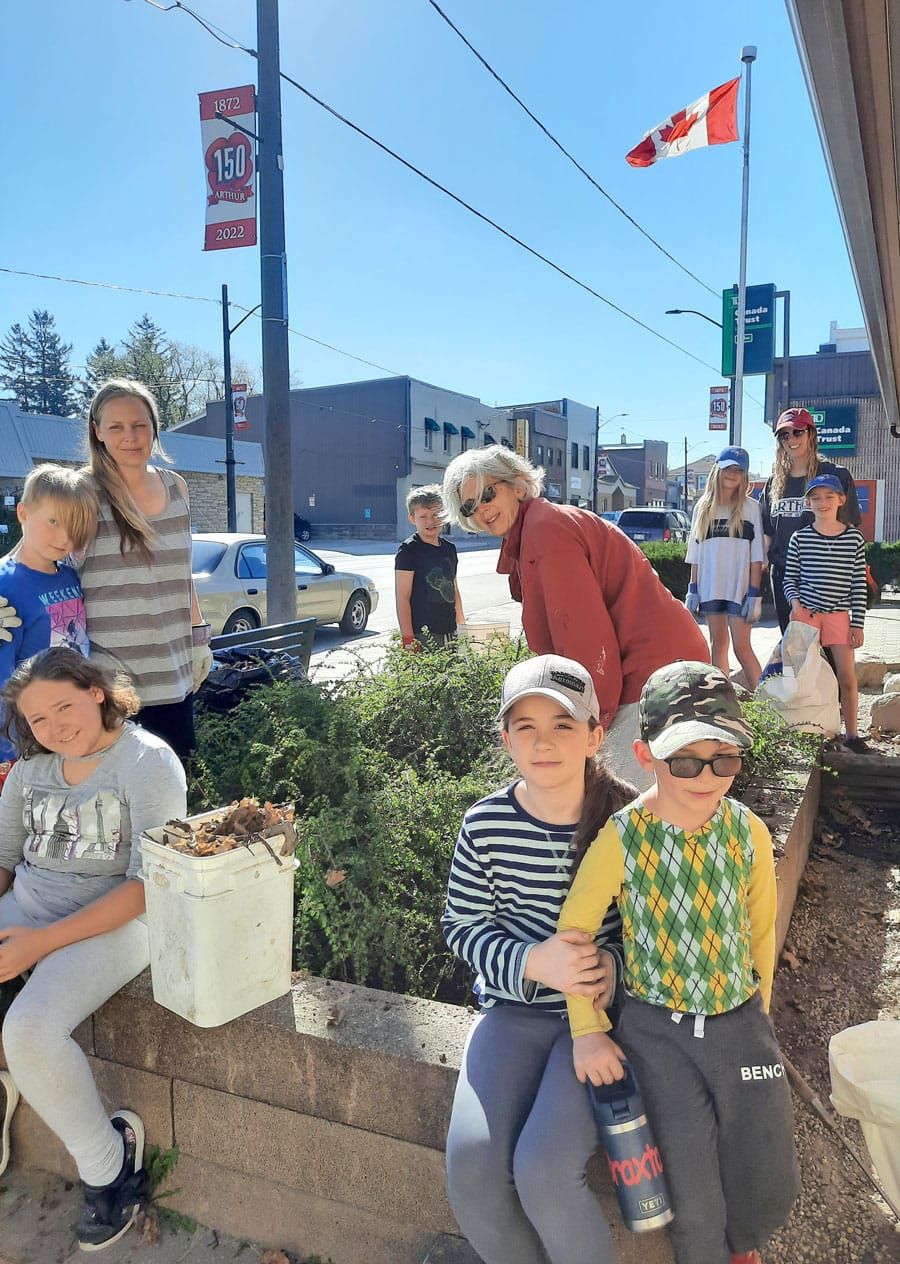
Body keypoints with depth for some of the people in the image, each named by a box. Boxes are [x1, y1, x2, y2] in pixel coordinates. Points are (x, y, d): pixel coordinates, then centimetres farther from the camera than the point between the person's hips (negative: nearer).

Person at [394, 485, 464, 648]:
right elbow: (402, 597, -11)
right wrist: (408, 639, -16)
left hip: (450, 633, 6)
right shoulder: (409, 550, -6)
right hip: (422, 634, -6)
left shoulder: (449, 549, 13)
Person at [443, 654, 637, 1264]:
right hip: (516, 1007, 3)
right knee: (471, 1163, -14)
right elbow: (462, 927, -1)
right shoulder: (486, 825, -8)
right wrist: (532, 962, -18)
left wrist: (615, 963, -20)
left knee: (544, 1168, -20)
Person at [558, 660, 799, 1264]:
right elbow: (574, 928, -9)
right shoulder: (622, 839, -18)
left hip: (739, 1020, 3)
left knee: (770, 1183, 10)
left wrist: (759, 1004, 11)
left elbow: (761, 925, 6)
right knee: (690, 1194, 5)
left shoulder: (748, 832, -9)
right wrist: (588, 1029, -8)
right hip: (658, 1028, -2)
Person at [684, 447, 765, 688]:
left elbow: (757, 555, -3)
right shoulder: (703, 507, 10)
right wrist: (692, 589, 7)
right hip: (710, 587, 4)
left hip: (740, 587, -4)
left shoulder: (750, 507, 1)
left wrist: (755, 594, -9)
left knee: (742, 647, -7)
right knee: (718, 643, 9)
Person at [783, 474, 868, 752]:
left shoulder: (854, 538, 2)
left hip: (838, 614, 1)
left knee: (848, 677, -1)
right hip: (806, 613, 0)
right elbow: (790, 578, 6)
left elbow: (859, 585, 2)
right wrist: (795, 602, -13)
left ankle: (851, 734, 12)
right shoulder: (800, 538, 1)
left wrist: (858, 623, 0)